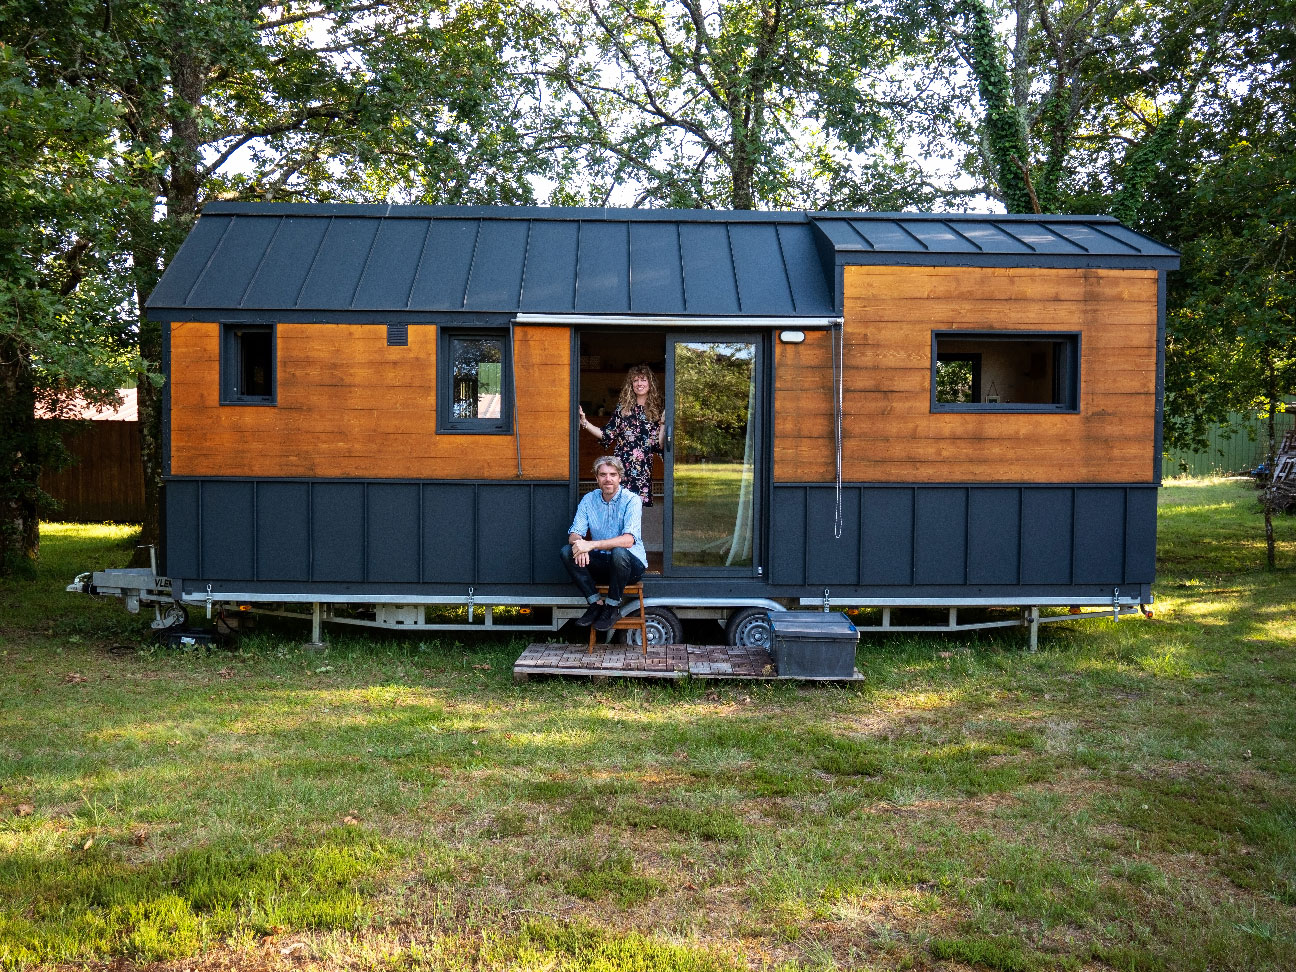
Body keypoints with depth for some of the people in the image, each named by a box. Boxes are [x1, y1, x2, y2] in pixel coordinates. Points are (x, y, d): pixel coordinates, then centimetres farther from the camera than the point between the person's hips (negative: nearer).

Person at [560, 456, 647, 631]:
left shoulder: (631, 500, -13)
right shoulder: (589, 500, 2)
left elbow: (628, 540, -27)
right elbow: (574, 534, -3)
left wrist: (591, 544, -36)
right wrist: (579, 544, -30)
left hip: (632, 564, -4)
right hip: (602, 562, 5)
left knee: (619, 552, -37)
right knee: (567, 552, -17)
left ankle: (613, 608, -15)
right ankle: (596, 603, -10)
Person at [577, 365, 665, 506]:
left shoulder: (655, 411, 8)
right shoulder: (623, 407, 7)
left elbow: (658, 445, 3)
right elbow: (607, 435, 4)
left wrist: (664, 424, -7)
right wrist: (584, 422, -4)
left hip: (644, 469, 0)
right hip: (622, 464, 0)